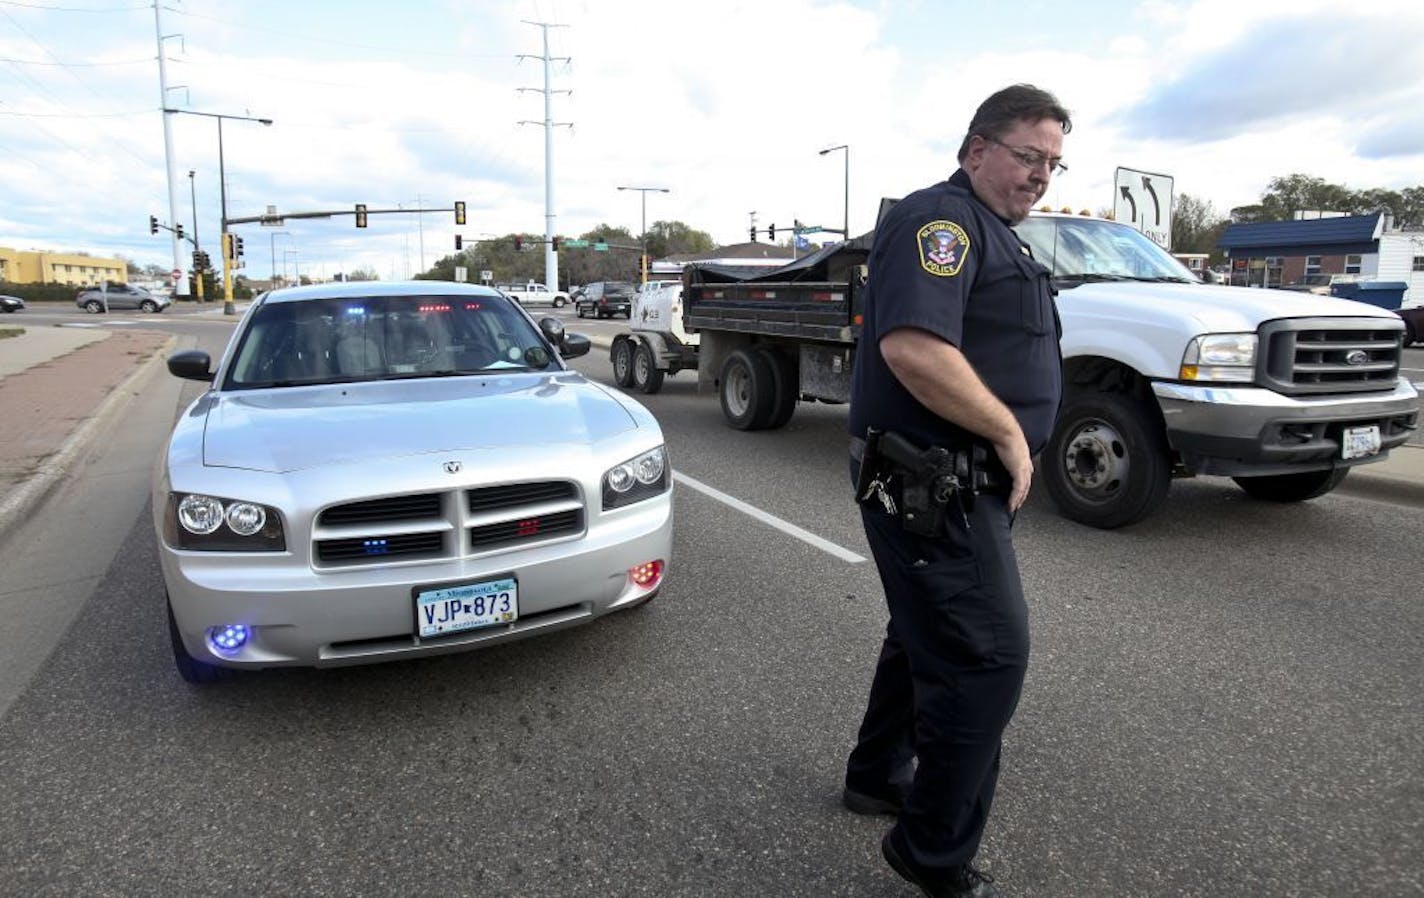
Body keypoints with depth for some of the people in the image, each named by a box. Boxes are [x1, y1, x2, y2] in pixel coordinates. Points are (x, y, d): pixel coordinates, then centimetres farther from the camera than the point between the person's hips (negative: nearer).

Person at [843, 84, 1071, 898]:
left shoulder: (994, 236, 19)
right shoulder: (942, 217, -14)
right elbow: (912, 348, -30)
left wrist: (1008, 445, 14)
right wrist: (1009, 433, -20)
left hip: (960, 484, 11)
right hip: (932, 485, -11)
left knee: (931, 637, 20)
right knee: (989, 655, -6)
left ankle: (878, 775, 39)